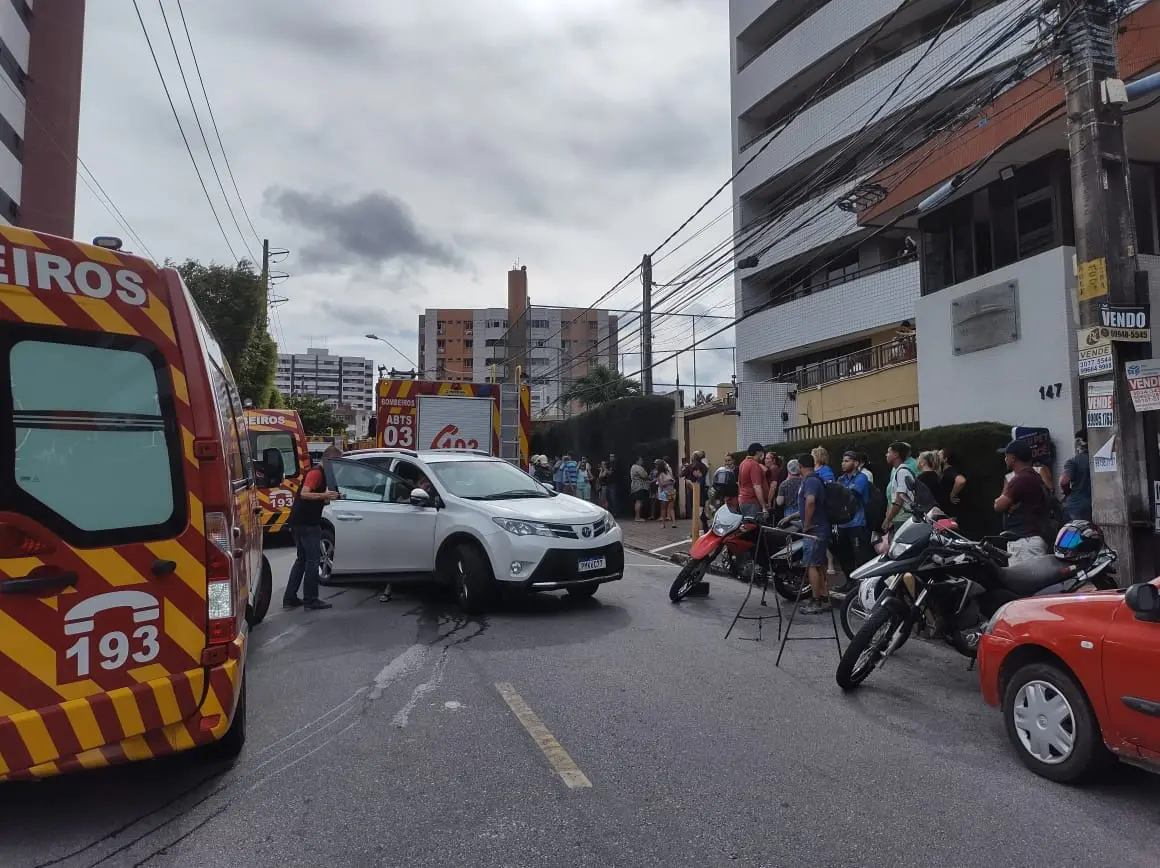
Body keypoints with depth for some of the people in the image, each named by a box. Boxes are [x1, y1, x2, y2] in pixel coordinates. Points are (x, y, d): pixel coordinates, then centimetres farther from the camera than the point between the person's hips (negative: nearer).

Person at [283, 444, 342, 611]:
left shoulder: (320, 472, 17)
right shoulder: (317, 472, -13)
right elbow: (304, 494, -26)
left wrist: (328, 497, 14)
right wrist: (324, 495, -37)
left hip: (301, 522, 10)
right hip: (307, 523, -10)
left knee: (302, 559, 15)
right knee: (313, 560, -4)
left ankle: (289, 599, 18)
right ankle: (310, 601, 0)